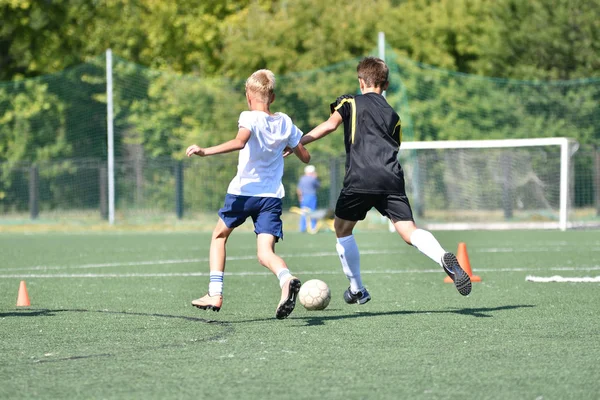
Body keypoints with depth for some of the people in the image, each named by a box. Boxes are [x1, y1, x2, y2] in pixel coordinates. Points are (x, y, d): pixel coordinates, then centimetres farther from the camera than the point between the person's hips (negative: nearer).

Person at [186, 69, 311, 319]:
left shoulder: (249, 118, -6)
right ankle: (286, 279, -38)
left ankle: (215, 294, 14)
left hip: (243, 191, -3)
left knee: (219, 236, 21)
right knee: (265, 253, -4)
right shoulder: (285, 122, 9)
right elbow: (305, 157, 16)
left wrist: (205, 151, -27)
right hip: (272, 195, 3)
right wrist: (290, 147, 36)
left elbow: (239, 142, -27)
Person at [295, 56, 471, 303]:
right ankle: (445, 259, -35)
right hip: (392, 179, 3)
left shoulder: (350, 103, 13)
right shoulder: (393, 116, 26)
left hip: (360, 179, -3)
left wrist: (298, 142, -2)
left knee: (342, 229, 18)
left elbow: (330, 125, -3)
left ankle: (357, 289, 20)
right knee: (409, 230, -6)